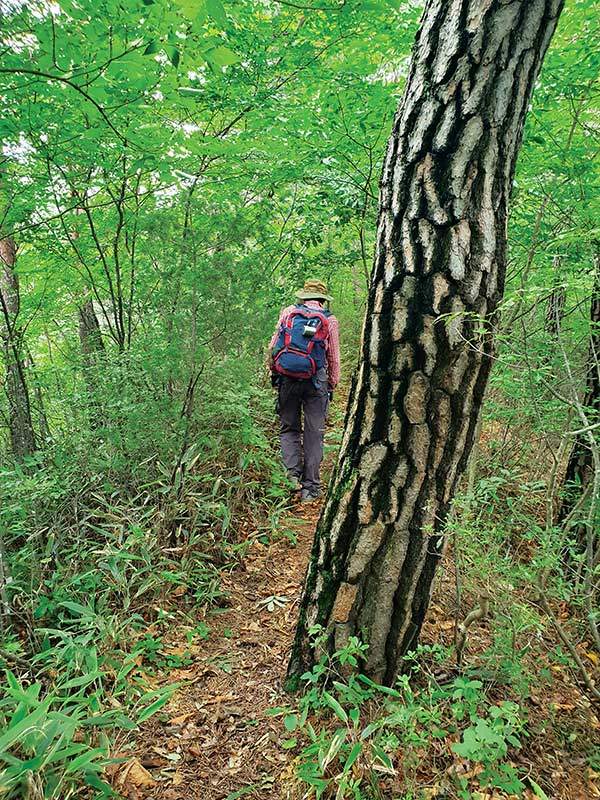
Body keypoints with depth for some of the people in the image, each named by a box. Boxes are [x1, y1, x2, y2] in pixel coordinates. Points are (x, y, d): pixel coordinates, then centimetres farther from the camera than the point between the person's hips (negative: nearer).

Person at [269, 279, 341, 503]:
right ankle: (310, 488, 11)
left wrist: (274, 372, 17)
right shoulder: (330, 320, 6)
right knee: (314, 435, 7)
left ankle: (293, 472, -4)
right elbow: (334, 359, 7)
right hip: (316, 381, -1)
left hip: (287, 379, 1)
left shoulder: (288, 312, 7)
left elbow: (272, 346, 6)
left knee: (289, 428, 15)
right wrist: (333, 385, 17)